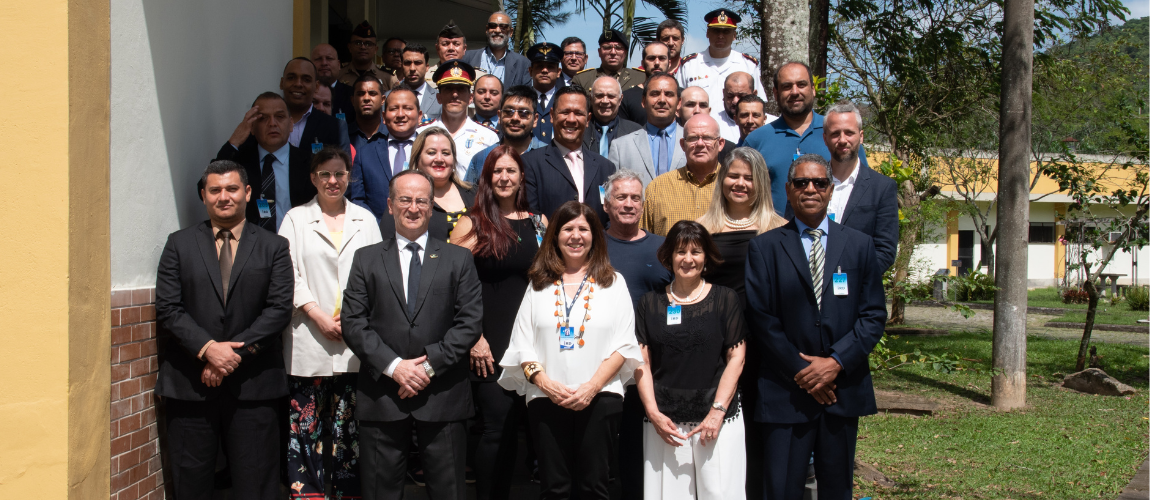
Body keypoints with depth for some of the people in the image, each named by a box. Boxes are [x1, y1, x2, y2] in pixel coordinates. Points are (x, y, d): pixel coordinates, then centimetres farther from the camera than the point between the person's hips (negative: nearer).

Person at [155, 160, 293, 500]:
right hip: (189, 383, 1)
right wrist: (207, 348, -14)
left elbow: (279, 309, -2)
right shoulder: (179, 244, 9)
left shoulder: (273, 247, 8)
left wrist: (236, 351, -13)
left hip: (253, 384, -1)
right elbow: (168, 309, 0)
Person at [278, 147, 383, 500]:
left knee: (350, 425, 3)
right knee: (305, 422, -2)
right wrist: (318, 315, -10)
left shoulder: (365, 219, 14)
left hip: (356, 338, 1)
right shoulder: (296, 219, 9)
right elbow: (288, 275, 0)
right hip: (309, 340, -1)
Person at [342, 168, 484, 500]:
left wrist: (430, 364, -11)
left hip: (442, 397, 0)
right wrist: (394, 366, -11)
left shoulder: (458, 259, 9)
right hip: (382, 396, 1)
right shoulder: (367, 259, 10)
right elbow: (353, 323, 1)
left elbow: (470, 321, 0)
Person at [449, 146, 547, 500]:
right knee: (498, 426, -6)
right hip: (489, 345, -4)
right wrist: (473, 338, -11)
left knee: (513, 426, 8)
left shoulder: (539, 223, 10)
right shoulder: (472, 225, -1)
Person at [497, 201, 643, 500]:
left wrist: (592, 386, -10)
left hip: (600, 398, -1)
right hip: (546, 399, 1)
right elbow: (522, 344, 7)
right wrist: (545, 383, -9)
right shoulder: (539, 285, 13)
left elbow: (623, 343, 2)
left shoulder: (613, 282, 9)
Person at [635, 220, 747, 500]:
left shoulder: (726, 299, 6)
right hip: (665, 422, 1)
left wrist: (718, 412, -8)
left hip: (718, 420, -1)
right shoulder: (650, 304, 9)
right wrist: (653, 414, -5)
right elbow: (642, 363, 6)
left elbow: (736, 358, 1)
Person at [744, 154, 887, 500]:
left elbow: (874, 314, 3)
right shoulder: (765, 247, 3)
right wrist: (800, 370, -9)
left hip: (843, 387, 2)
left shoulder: (859, 245, 9)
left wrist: (836, 361, -10)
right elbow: (760, 317, -3)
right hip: (786, 391, -2)